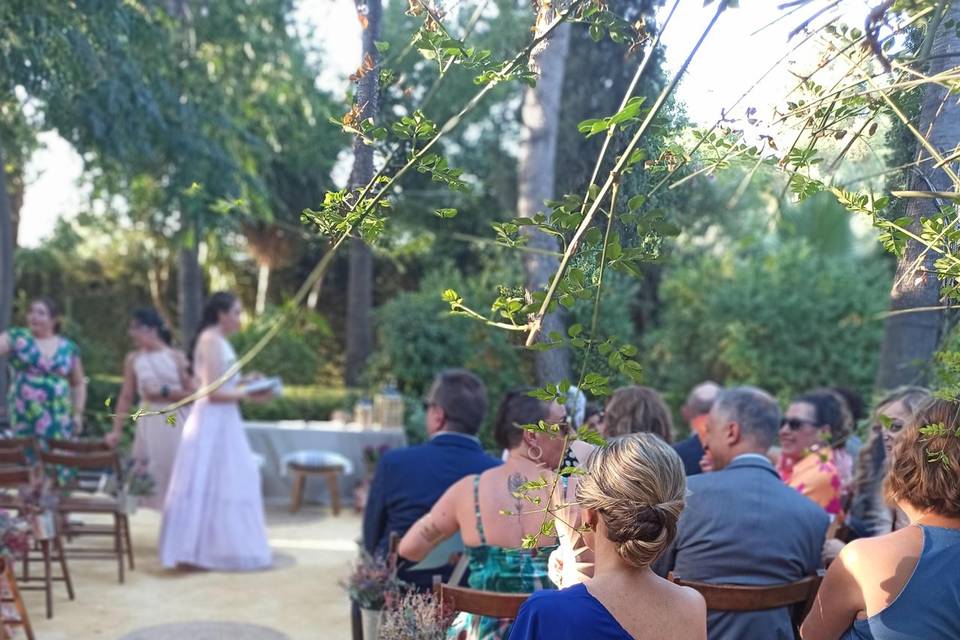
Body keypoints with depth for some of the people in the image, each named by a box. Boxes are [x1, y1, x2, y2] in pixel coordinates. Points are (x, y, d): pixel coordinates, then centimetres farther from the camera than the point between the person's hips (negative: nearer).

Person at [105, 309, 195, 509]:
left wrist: (164, 392, -12)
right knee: (153, 479, 3)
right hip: (149, 423, 3)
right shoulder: (133, 359, 5)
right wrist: (117, 430, 0)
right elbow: (126, 397, 5)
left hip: (175, 424, -3)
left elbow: (192, 394, -6)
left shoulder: (177, 357, -3)